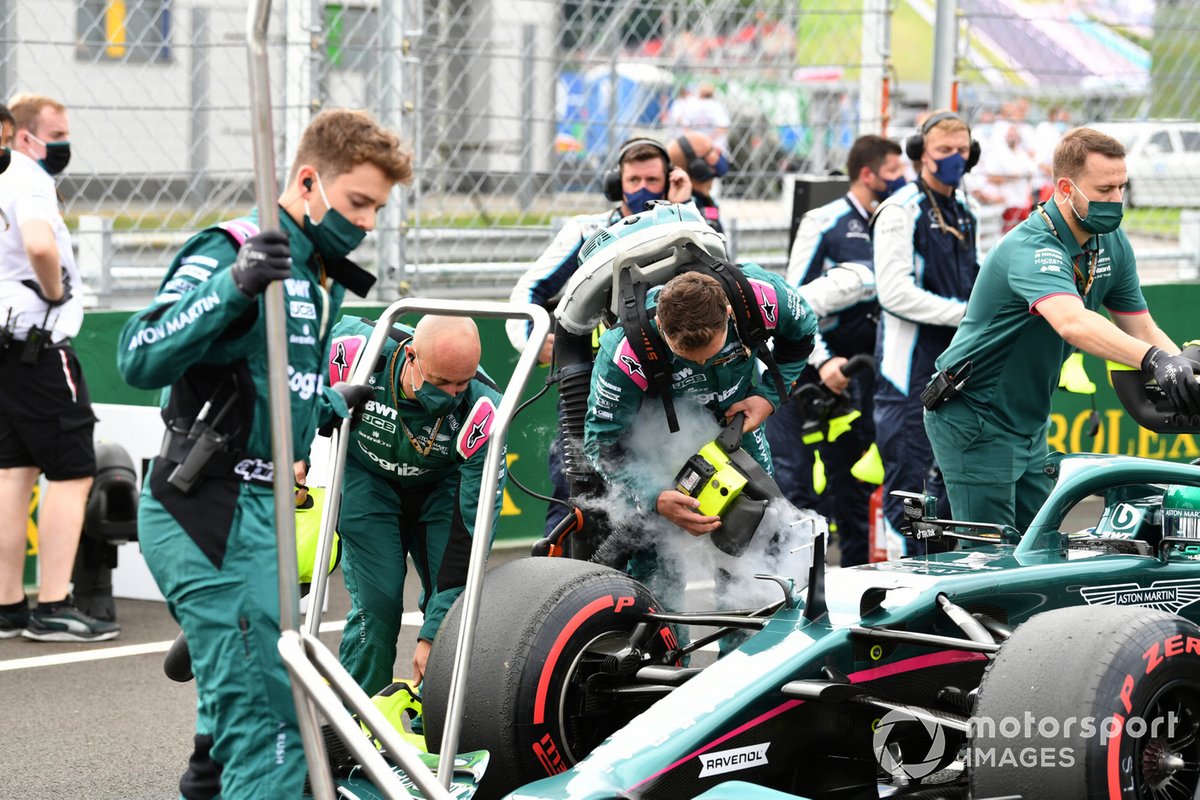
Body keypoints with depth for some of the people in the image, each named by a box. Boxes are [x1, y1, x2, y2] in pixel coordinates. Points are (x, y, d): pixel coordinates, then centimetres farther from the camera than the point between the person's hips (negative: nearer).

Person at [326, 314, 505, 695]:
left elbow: (473, 525, -32)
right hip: (367, 476, -1)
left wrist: (433, 635, -34)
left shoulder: (482, 412, -35)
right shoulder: (354, 349, -35)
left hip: (441, 487, 1)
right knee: (376, 602, -14)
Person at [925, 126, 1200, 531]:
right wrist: (1156, 360, -59)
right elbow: (1072, 323, -46)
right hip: (976, 420, -9)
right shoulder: (1031, 249, -28)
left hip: (1028, 423, 9)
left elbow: (1141, 330, 2)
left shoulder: (1112, 244, 1)